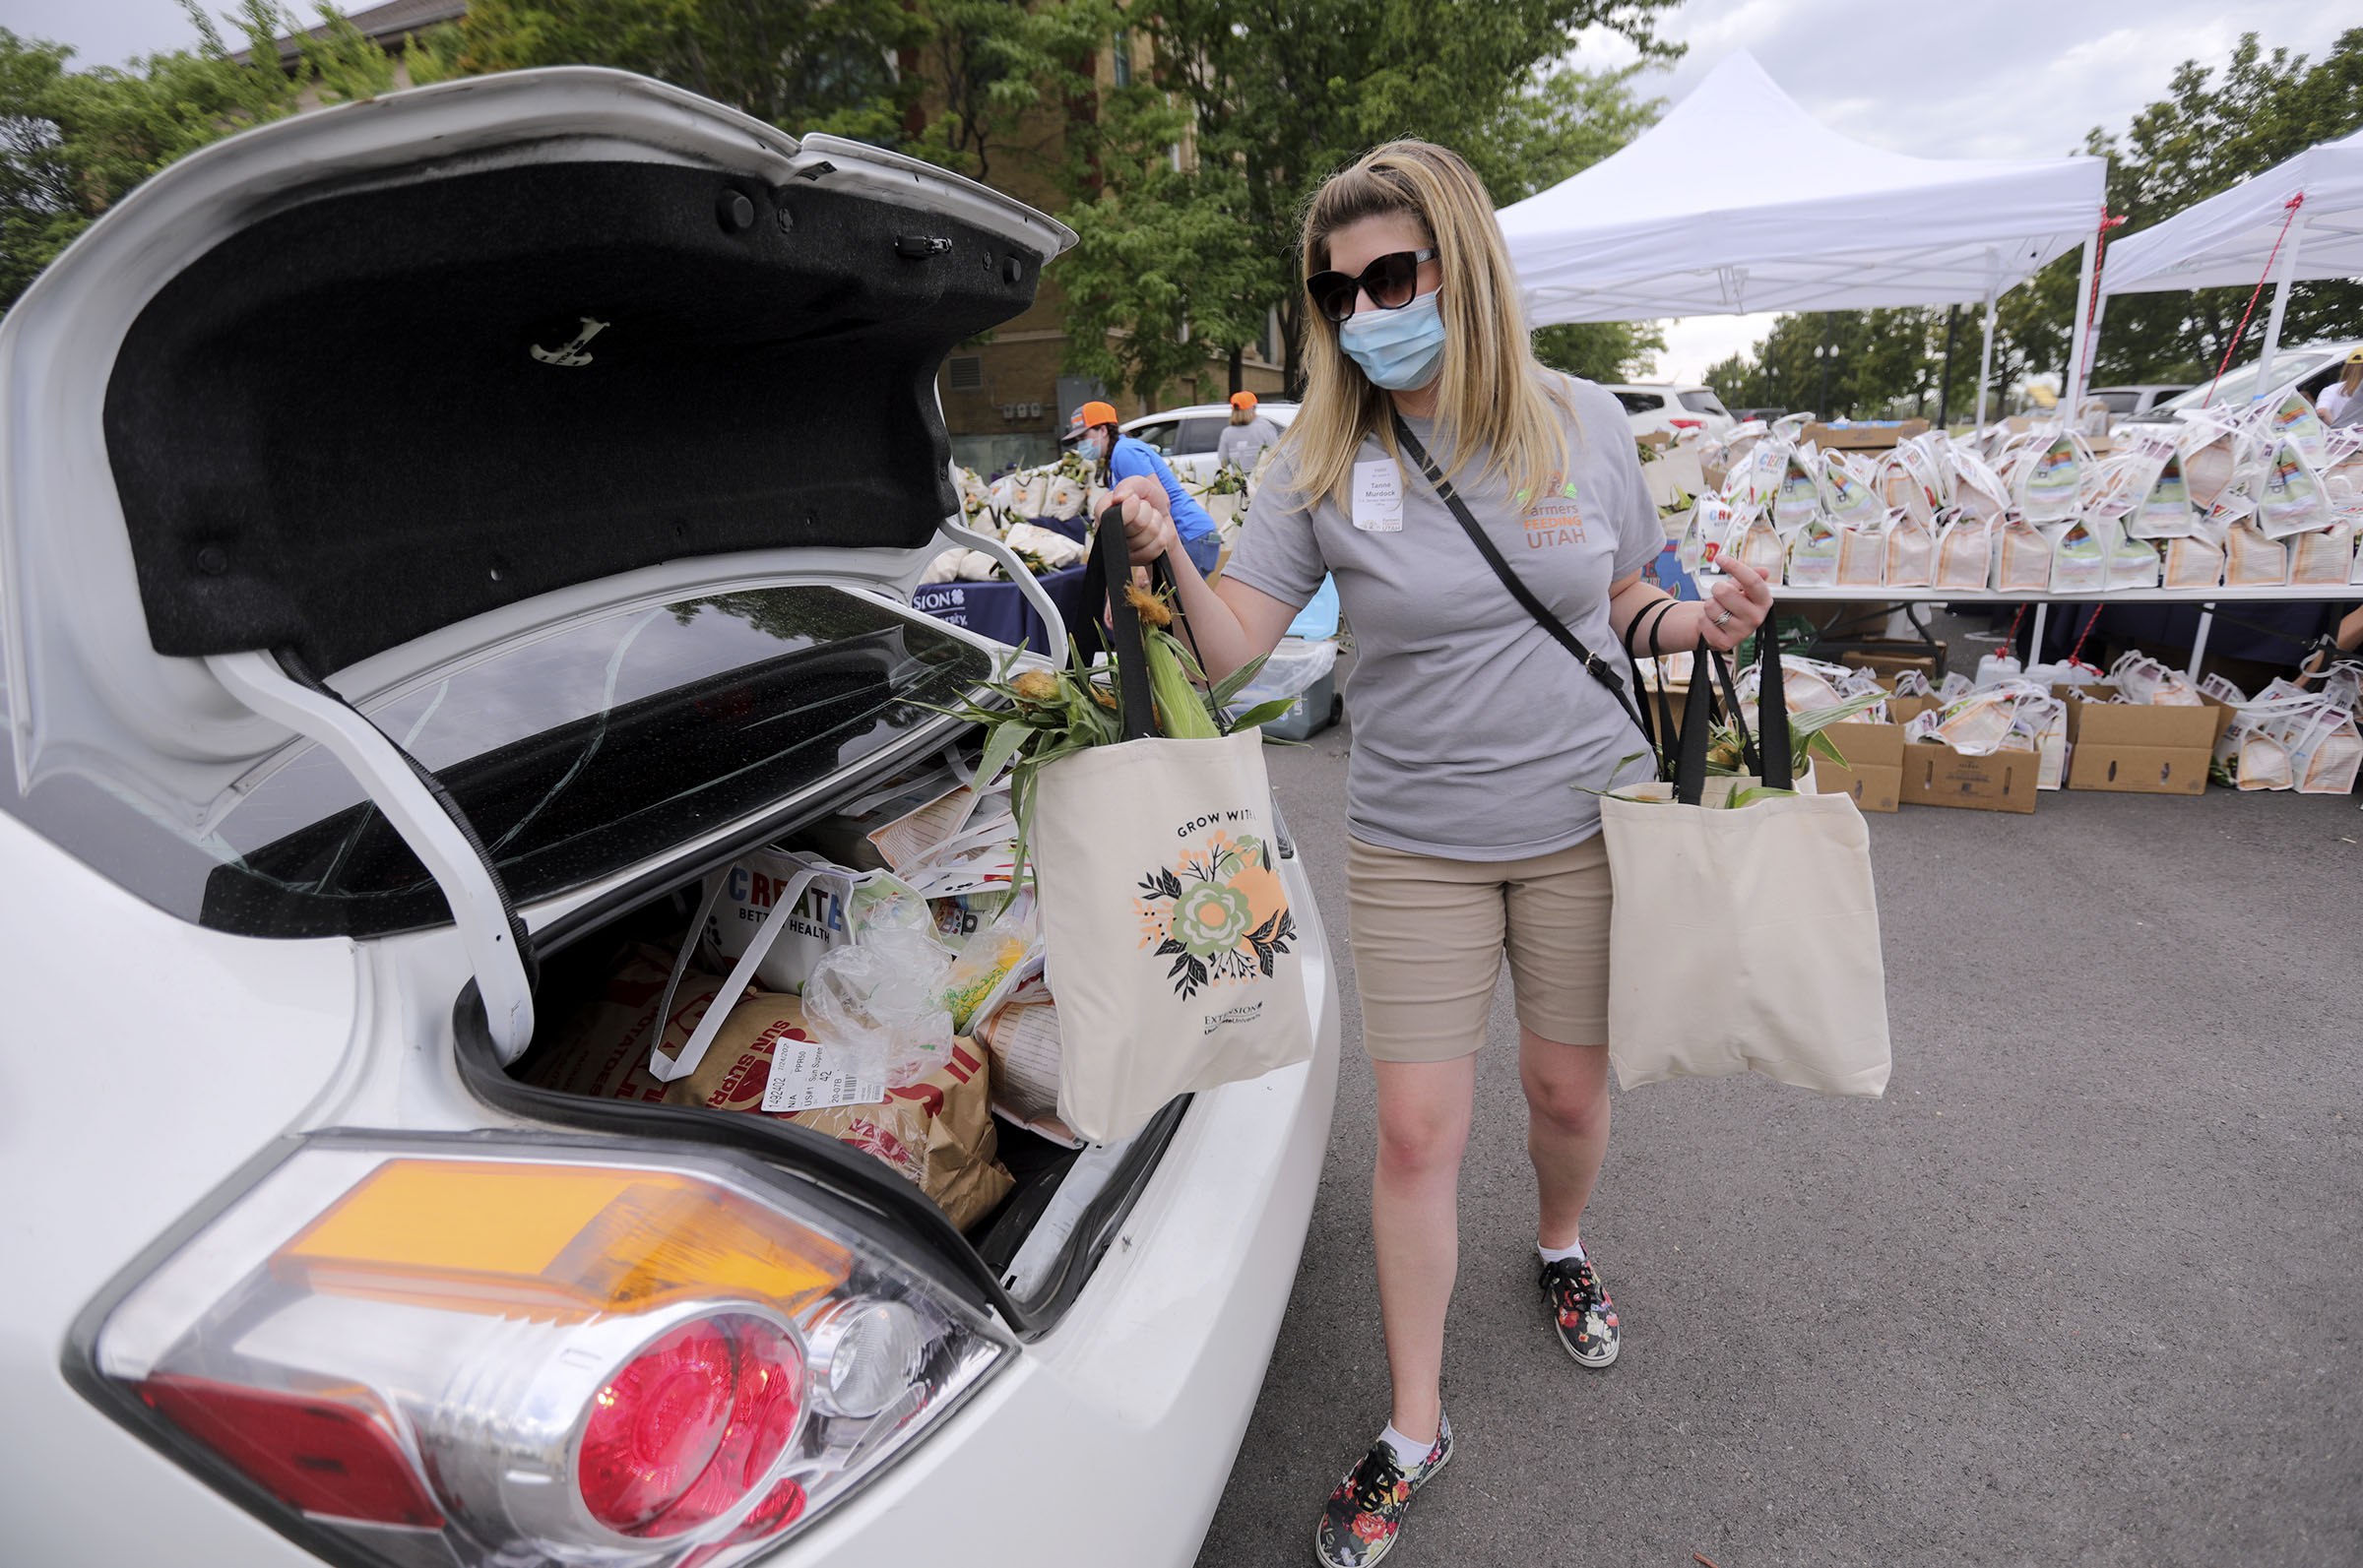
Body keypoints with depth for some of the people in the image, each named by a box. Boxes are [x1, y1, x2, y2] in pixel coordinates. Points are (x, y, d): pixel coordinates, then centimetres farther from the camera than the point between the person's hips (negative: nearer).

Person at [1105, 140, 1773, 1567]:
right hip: (1416, 846, -1)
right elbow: (1234, 643, -9)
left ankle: (1563, 1248, 51)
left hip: (1588, 817, 2)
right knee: (1417, 1134, 1)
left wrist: (1702, 623, -10)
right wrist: (1167, 558, -27)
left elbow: (1625, 604, 11)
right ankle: (1414, 1430, 22)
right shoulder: (1323, 463, -6)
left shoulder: (1587, 425, -1)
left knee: (1570, 1088, 15)